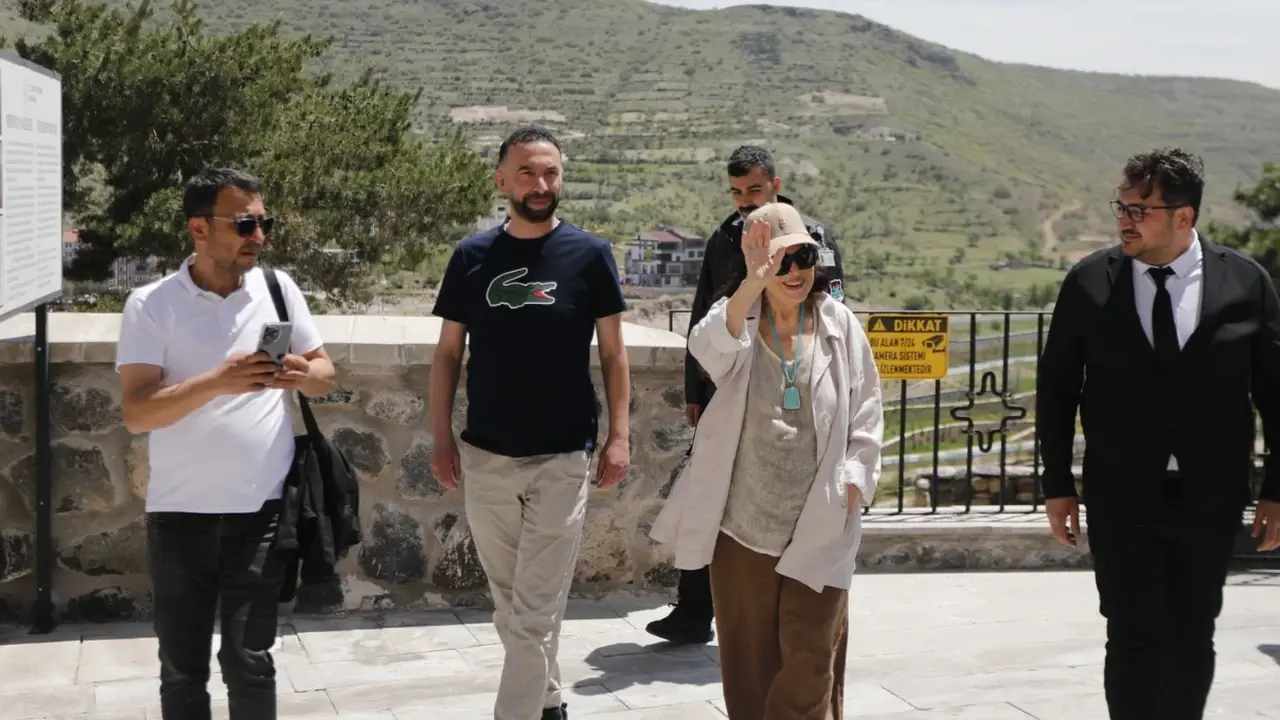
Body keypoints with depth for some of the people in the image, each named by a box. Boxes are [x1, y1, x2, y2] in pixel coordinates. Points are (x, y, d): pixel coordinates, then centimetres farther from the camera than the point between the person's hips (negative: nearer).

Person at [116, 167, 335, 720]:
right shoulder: (150, 305, -6)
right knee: (182, 669, 9)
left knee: (249, 662, 6)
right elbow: (135, 414, -13)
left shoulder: (278, 288, 3)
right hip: (179, 512, -1)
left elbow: (326, 375, 10)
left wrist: (301, 375, -14)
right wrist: (217, 382, -26)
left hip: (261, 510, 1)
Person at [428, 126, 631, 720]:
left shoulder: (590, 254, -3)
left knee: (535, 611, -4)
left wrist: (619, 435, -6)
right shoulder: (472, 257, 2)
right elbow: (448, 353, 7)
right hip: (485, 456, 3)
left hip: (562, 458, -3)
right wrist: (441, 437, 1)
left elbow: (612, 352, 0)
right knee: (509, 604, 15)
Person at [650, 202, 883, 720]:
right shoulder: (737, 320, -4)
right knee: (748, 656, 12)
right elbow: (708, 348, -30)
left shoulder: (839, 324, 0)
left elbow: (867, 411, 6)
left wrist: (854, 479, -4)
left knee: (809, 656, 3)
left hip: (820, 523, 0)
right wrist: (752, 286, -45)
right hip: (743, 521, 0)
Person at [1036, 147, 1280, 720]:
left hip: (1211, 500, 1)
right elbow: (1056, 387, 2)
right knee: (1134, 640, 0)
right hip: (1123, 500, -1)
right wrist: (1058, 485, 2)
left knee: (1192, 640, 13)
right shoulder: (1089, 282, -4)